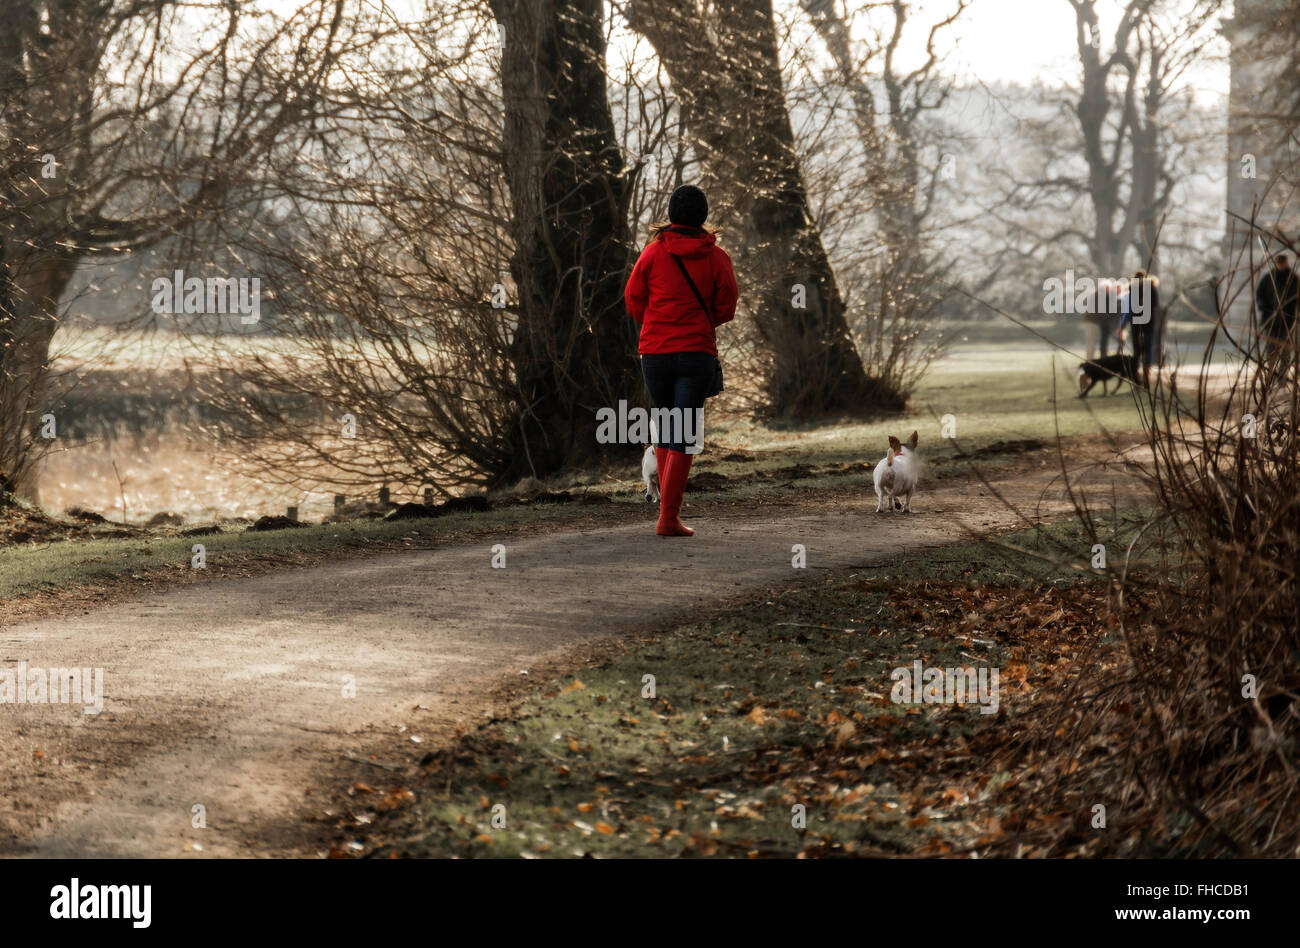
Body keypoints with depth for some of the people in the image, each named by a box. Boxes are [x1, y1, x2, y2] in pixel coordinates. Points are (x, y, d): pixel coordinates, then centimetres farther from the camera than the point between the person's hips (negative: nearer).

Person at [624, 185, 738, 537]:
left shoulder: (653, 251, 0)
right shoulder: (716, 257, -1)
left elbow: (634, 300, 3)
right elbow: (726, 307, 2)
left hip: (654, 352, 2)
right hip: (697, 353, -2)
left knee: (663, 428, 19)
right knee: (684, 435, -2)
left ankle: (669, 505, 18)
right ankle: (669, 516, -10)